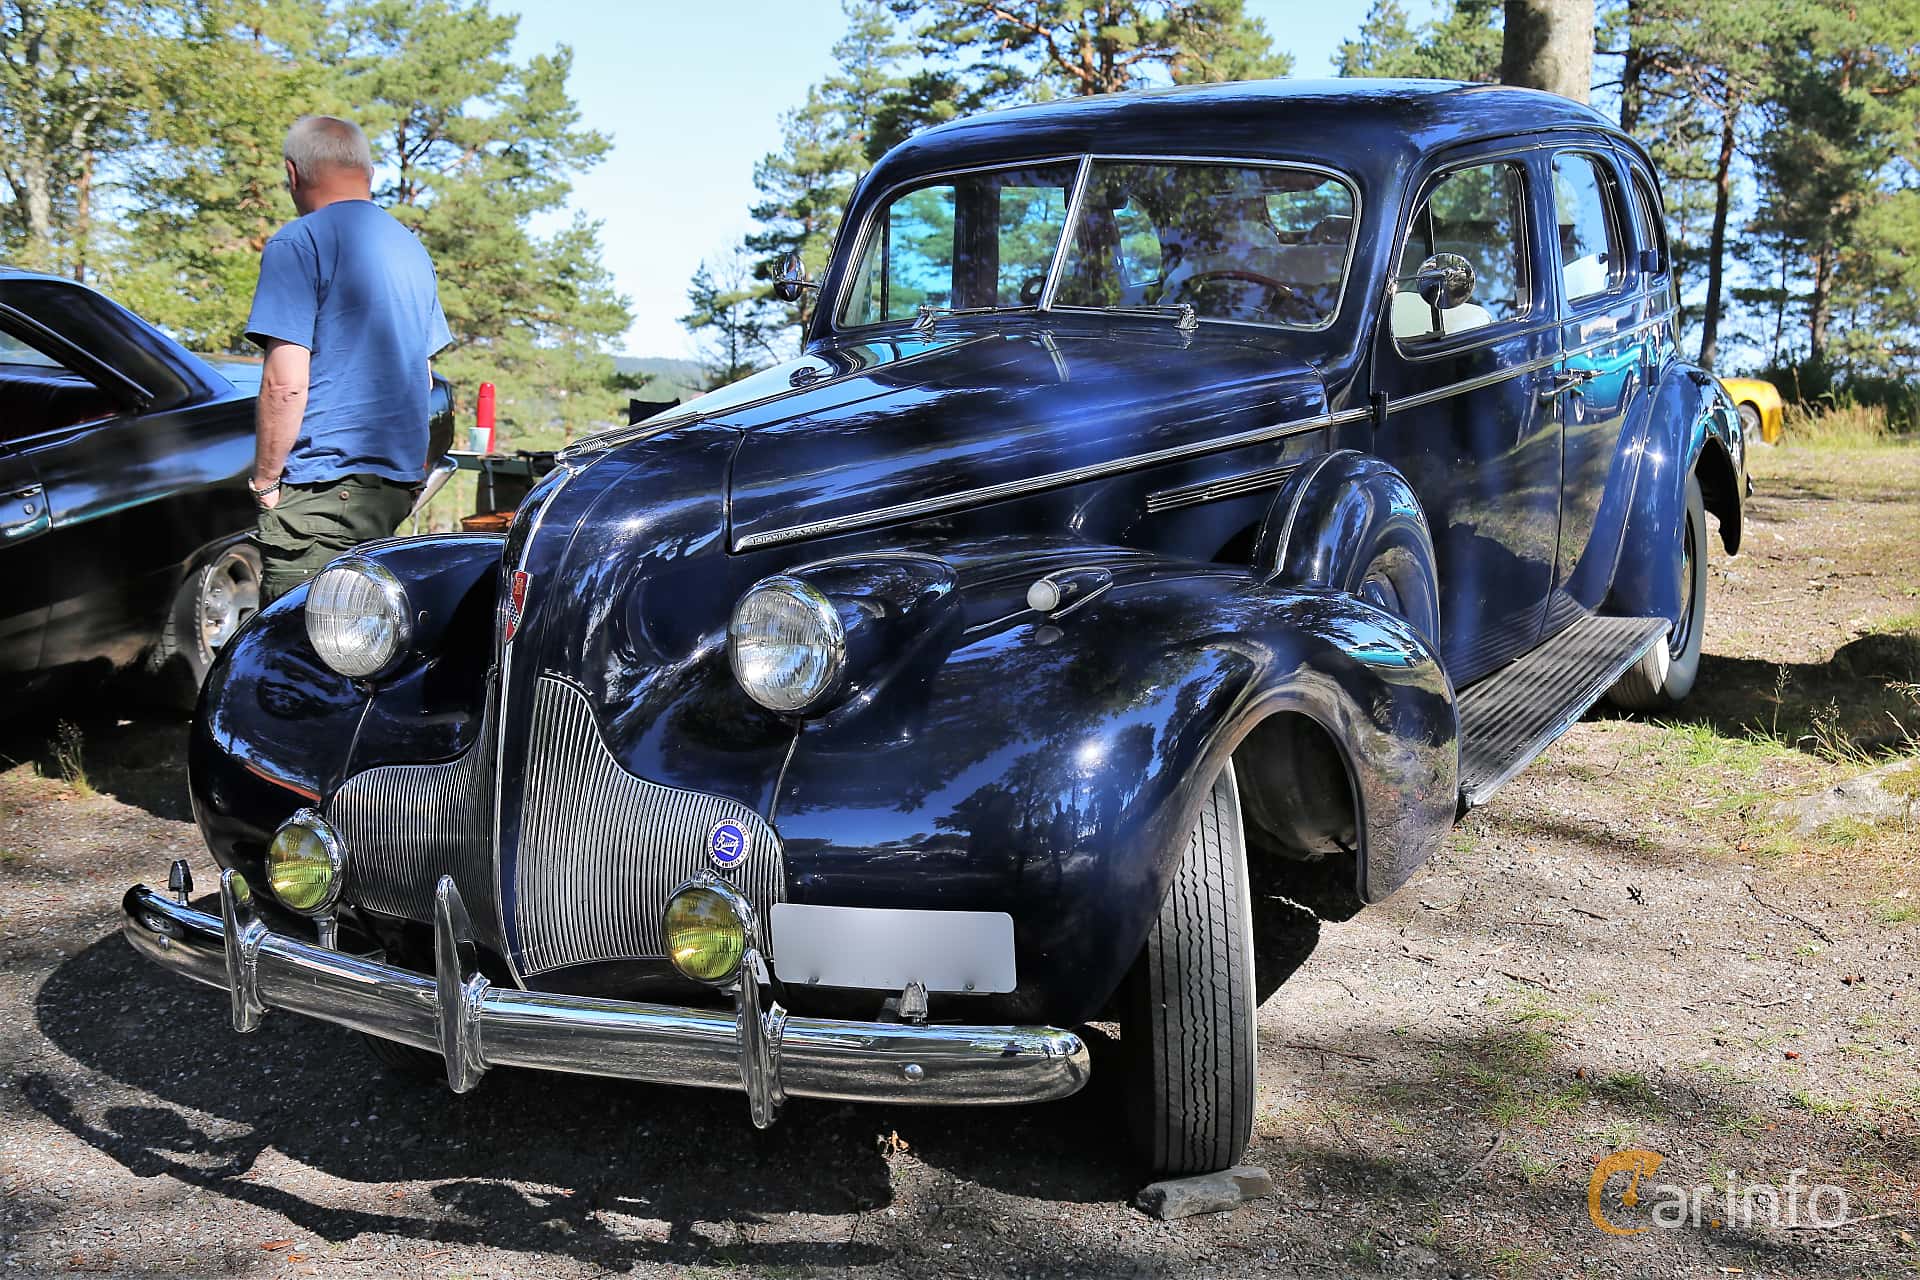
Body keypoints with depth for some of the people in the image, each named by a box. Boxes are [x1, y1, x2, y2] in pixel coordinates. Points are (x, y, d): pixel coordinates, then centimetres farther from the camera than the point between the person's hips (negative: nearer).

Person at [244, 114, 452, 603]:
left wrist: (264, 480, -5)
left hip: (323, 489, -8)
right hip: (399, 484, 8)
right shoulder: (411, 247, 17)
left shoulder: (299, 243, -8)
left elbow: (286, 383, -15)